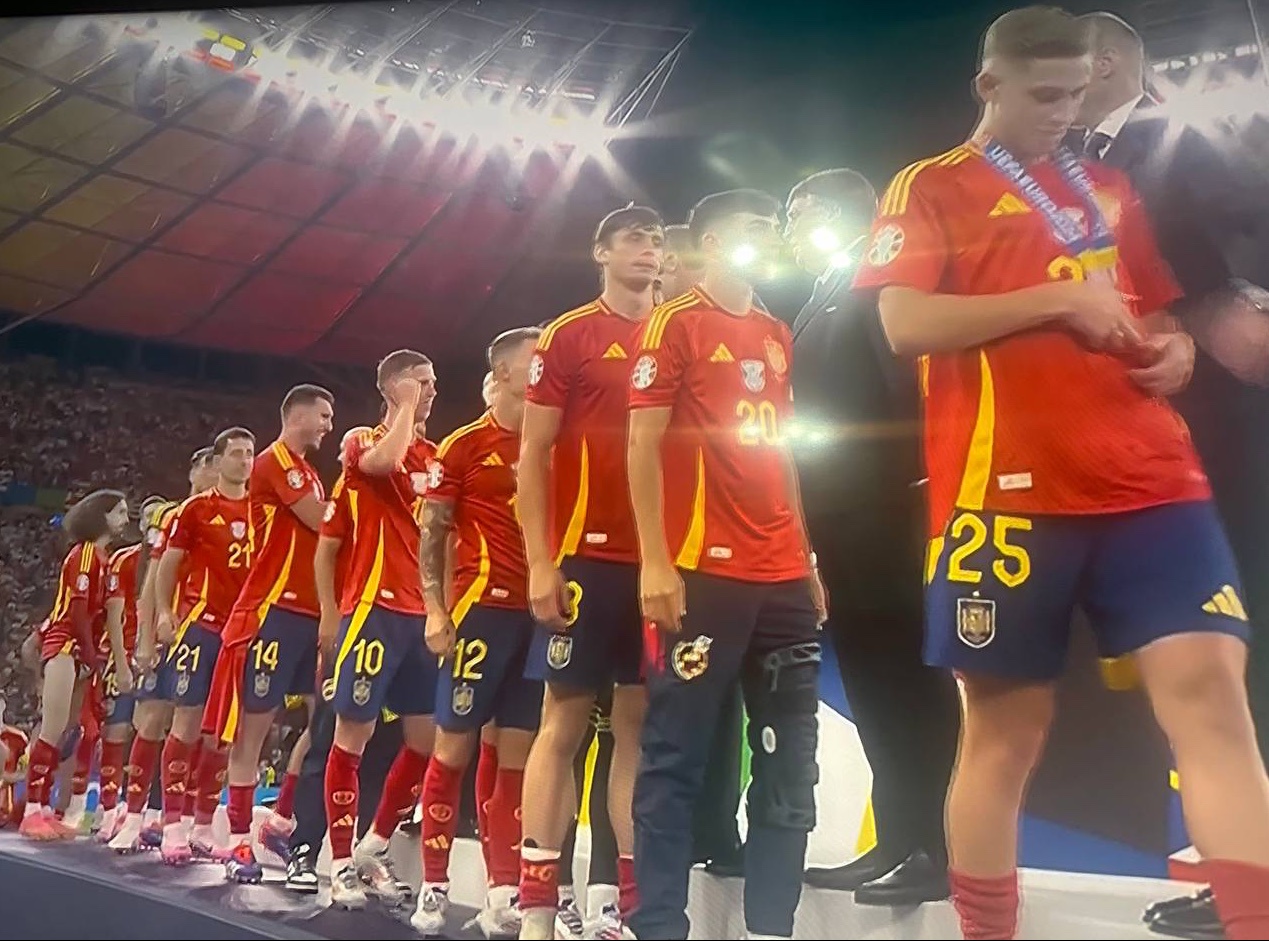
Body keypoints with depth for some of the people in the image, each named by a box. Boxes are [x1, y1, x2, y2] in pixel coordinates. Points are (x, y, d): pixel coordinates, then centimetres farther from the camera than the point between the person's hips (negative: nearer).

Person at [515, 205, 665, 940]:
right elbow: (533, 457, -1)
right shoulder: (568, 336, 2)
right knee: (564, 722, -1)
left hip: (659, 560, 4)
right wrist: (540, 562, -10)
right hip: (588, 556, -4)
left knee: (641, 724, 6)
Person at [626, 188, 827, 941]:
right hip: (703, 572, -7)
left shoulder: (778, 336, 20)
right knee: (676, 760, -4)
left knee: (791, 766, 7)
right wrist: (655, 561, -14)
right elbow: (644, 445, -5)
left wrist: (807, 561, 15)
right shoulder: (675, 324, 1)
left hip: (783, 578, 7)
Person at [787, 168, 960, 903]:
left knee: (908, 675, -6)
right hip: (844, 518, 9)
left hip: (887, 509, -9)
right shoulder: (821, 308, 22)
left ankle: (937, 850, 1)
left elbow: (911, 387, -15)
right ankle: (898, 842, 16)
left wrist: (909, 486, -20)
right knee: (873, 678, 9)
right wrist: (817, 514, 12)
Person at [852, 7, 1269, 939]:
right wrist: (1059, 299, -11)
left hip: (1153, 481, 5)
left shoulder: (1111, 191, 23)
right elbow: (906, 323, -8)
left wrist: (1172, 350, 8)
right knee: (1004, 732, 3)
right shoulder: (930, 188, 7)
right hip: (1005, 496, -4)